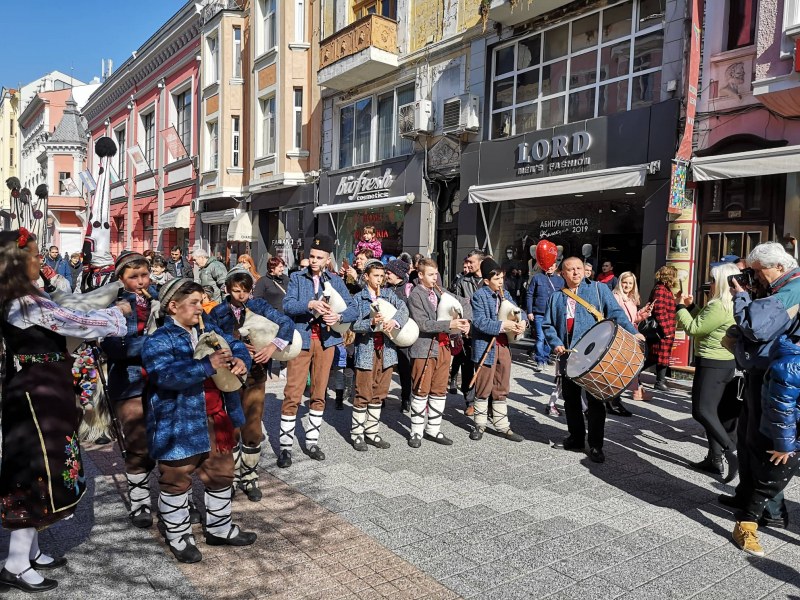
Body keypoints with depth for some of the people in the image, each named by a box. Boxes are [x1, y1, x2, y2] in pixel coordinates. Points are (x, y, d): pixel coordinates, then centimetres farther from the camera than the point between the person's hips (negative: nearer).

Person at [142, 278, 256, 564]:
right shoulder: (159, 341, -15)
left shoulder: (209, 331, 8)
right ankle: (178, 536, 31)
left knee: (221, 475, 19)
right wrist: (207, 366, -38)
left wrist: (240, 360, -14)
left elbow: (236, 346, 10)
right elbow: (165, 375, -29)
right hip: (179, 426, -7)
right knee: (176, 482, 9)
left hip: (216, 420, 7)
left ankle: (220, 528, 38)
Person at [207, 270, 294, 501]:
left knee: (252, 430, 2)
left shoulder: (259, 306, -2)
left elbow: (287, 323, -11)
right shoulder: (218, 313, -3)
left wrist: (272, 347, -24)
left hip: (255, 374, 0)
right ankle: (232, 476, 27)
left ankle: (249, 478, 19)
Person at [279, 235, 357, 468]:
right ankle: (285, 446, 6)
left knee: (319, 394, 11)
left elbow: (352, 309, 2)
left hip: (325, 341, 3)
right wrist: (310, 304, -28)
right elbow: (287, 305, -12)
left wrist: (339, 317, -18)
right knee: (292, 394, -5)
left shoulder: (336, 281, 8)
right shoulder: (297, 278, 2)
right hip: (301, 340, -3)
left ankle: (312, 441, 24)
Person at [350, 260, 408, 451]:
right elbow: (354, 324, -9)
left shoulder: (389, 294, 9)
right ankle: (357, 433, 12)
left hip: (386, 350, 4)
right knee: (363, 395, 0)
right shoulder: (358, 298, 0)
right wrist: (371, 323, -26)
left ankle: (371, 431, 23)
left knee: (379, 394, 11)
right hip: (366, 350, -4)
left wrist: (394, 321, -26)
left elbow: (404, 309, -7)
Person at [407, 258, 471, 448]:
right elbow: (423, 324, -17)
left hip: (442, 345, 7)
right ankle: (416, 431, 14)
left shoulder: (439, 293, 15)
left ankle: (433, 429, 23)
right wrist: (449, 324, -21)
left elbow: (448, 314, 20)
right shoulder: (415, 295, -8)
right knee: (421, 391, 1)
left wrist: (460, 324, -1)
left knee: (439, 390, 12)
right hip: (424, 348, -7)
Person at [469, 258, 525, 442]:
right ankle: (479, 423, 19)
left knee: (502, 388, 13)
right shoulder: (479, 296, -11)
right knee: (483, 388, 4)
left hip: (504, 346, 7)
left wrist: (521, 321, -10)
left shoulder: (505, 293, 12)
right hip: (486, 347, -7)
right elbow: (479, 322, -20)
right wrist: (502, 326, -24)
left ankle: (502, 425, 22)